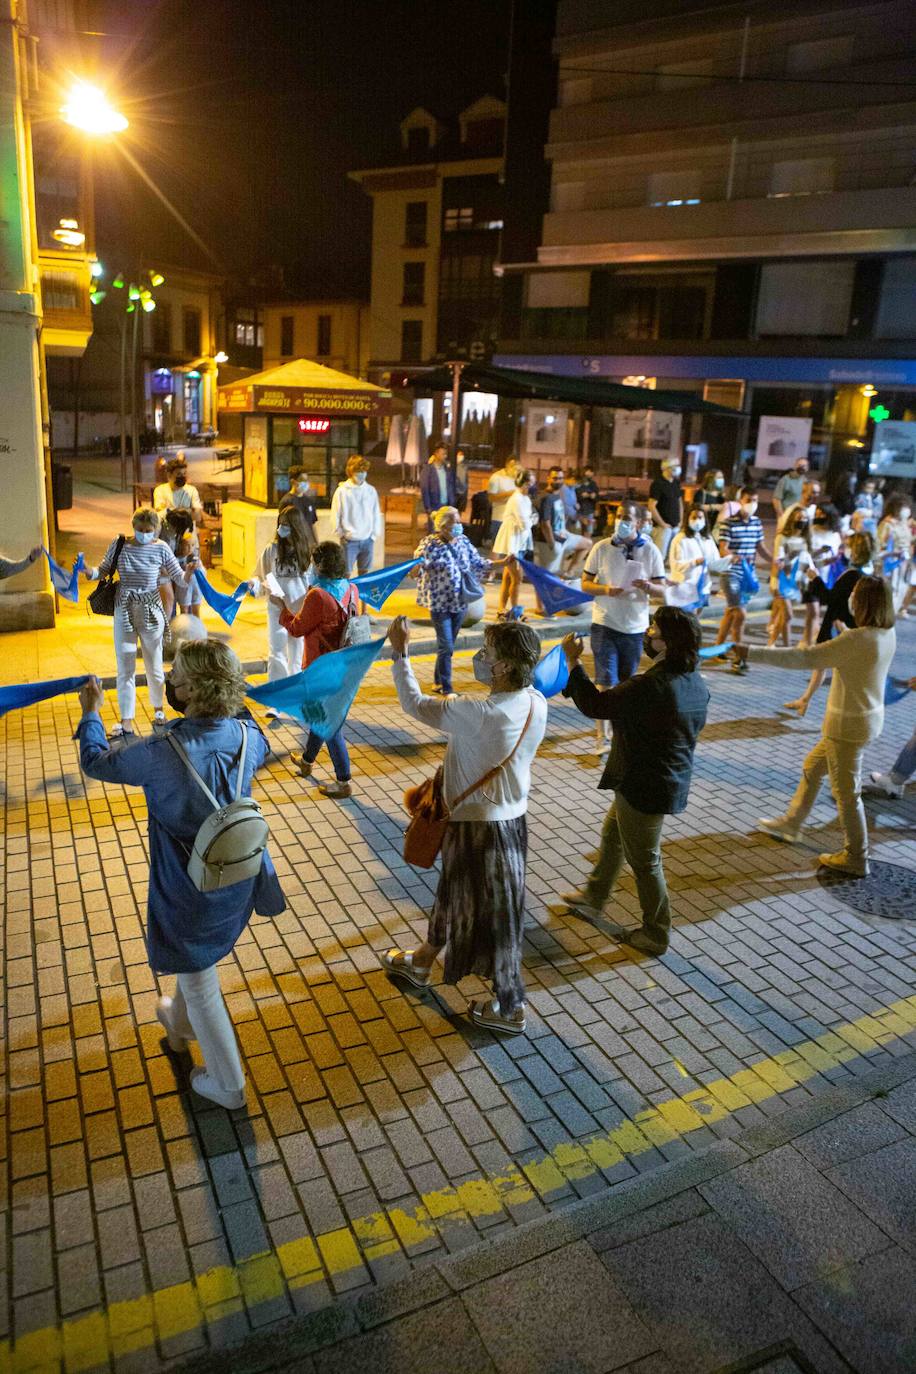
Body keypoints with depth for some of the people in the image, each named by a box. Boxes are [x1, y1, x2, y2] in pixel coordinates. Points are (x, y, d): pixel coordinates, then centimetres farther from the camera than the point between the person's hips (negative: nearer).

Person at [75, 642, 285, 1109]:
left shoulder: (162, 754, -30)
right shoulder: (245, 734, -16)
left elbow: (95, 762, -10)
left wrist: (91, 712, 7)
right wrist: (233, 702, 16)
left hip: (189, 891, -6)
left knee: (199, 984, 17)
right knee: (195, 960, 34)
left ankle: (228, 1085, 35)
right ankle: (181, 1022, 61)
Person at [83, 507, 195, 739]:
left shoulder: (161, 548, -6)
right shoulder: (119, 545, -5)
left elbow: (180, 578, -3)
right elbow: (103, 571, 5)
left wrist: (189, 572, -25)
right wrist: (88, 571, -16)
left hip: (151, 612, -1)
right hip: (124, 611, 1)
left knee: (154, 666, 12)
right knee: (125, 669, 4)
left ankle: (158, 710, 36)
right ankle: (126, 723, 10)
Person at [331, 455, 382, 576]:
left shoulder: (371, 490, 3)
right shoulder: (342, 491, -6)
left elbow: (377, 515, 8)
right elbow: (336, 517, -3)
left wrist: (374, 534, 3)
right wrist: (342, 535, -5)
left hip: (368, 540, 3)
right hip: (349, 541, -3)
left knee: (364, 572, 12)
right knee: (346, 573, 1)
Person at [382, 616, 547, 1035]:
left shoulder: (480, 713, -31)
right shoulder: (536, 704, -8)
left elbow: (415, 705, -18)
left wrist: (400, 653, -9)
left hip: (481, 826, -8)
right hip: (512, 815, 8)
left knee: (491, 911, 11)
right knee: (453, 889, 25)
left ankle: (510, 1007, 32)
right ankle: (422, 961, 43)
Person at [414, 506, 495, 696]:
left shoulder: (463, 541, 4)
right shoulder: (429, 545, -14)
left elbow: (478, 564, 12)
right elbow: (418, 567, -19)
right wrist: (416, 570, -42)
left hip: (460, 602, 6)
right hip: (440, 603, -6)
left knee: (447, 645, 16)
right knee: (446, 646, -5)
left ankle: (438, 682, 31)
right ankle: (446, 689, 8)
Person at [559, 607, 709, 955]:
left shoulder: (650, 686, -32)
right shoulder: (697, 684, -3)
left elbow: (595, 706, -24)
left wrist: (572, 661, -15)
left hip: (644, 788, -9)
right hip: (671, 780, 9)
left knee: (644, 860, 10)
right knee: (612, 836, 27)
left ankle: (655, 934, 28)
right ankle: (593, 898, 46)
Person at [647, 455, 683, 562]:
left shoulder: (676, 482, 12)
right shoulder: (658, 484, -11)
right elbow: (652, 507, -16)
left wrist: (680, 521, 13)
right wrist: (663, 524, -13)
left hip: (676, 527, 8)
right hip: (663, 528, -8)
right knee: (660, 557, -9)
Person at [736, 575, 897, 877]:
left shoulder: (857, 640, -29)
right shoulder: (887, 634, -2)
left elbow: (804, 658, -31)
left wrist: (750, 653, -30)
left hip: (850, 724, -9)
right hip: (868, 716, 9)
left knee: (846, 791, 6)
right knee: (812, 767, 24)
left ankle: (856, 858, 21)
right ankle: (790, 824, 38)